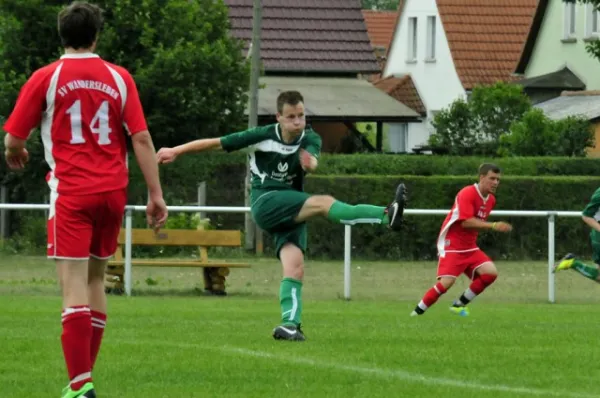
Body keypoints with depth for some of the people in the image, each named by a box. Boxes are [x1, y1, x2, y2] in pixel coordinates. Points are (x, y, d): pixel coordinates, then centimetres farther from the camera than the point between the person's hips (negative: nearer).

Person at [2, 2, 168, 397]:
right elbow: (142, 138, -1)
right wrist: (156, 195, 2)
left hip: (70, 193, -3)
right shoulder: (119, 78, 3)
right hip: (112, 191, 3)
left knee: (74, 284, -8)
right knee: (96, 280, 17)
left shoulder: (46, 78, -3)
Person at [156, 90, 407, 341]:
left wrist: (310, 163, -49)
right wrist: (176, 151, 3)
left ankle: (290, 323, -26)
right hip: (266, 203, -4)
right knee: (323, 203, -27)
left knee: (295, 266, -18)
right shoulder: (262, 137, -6)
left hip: (293, 212, 4)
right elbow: (215, 143, 0)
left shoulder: (310, 139, 0)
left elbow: (313, 159, -24)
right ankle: (386, 216, -42)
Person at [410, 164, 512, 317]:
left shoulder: (490, 200, 6)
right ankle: (418, 311, -2)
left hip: (470, 247, 8)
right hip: (452, 245, -8)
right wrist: (493, 226, -32)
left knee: (491, 272, -10)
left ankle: (460, 304, 5)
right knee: (447, 281, -20)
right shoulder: (467, 194, -19)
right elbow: (466, 222, -28)